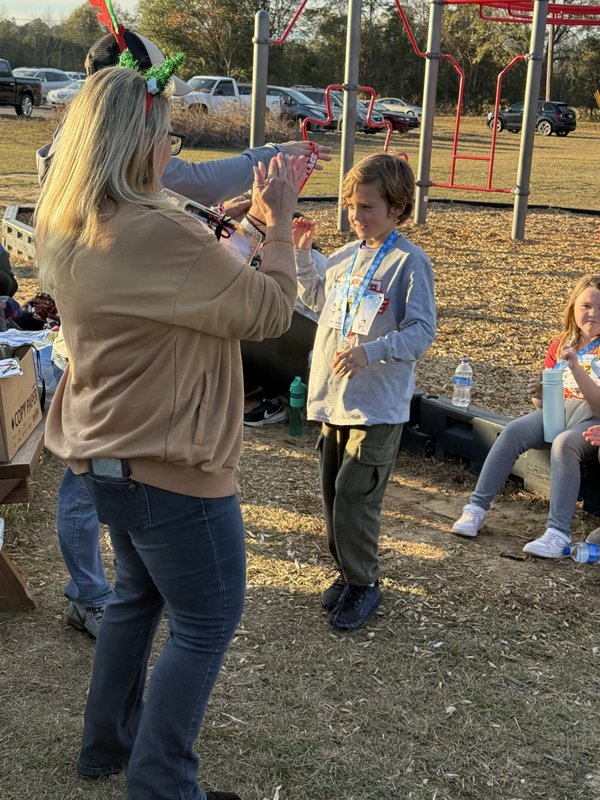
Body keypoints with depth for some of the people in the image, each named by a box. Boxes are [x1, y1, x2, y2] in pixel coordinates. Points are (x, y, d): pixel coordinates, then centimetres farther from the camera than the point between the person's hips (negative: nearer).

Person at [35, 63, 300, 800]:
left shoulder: (67, 232, 1)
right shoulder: (158, 233, -27)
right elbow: (269, 310, -18)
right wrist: (278, 220, -8)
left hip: (105, 457, 9)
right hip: (170, 466, -9)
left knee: (136, 593, 26)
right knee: (204, 623, 8)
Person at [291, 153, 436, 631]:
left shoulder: (410, 262, -11)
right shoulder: (346, 256, 11)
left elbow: (422, 332, -16)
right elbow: (317, 300, 27)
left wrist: (369, 353, -29)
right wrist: (301, 253, 15)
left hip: (379, 405, -7)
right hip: (333, 397, 8)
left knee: (354, 496, -7)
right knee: (333, 492, 14)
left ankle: (363, 583, 12)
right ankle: (348, 571, 31)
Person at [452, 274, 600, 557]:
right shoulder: (561, 344, 9)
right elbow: (547, 391, 12)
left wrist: (576, 369, -29)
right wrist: (539, 394, -13)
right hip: (556, 411, 5)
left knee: (564, 444, -37)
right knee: (512, 432, -23)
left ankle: (558, 533, -37)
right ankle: (476, 508, -20)